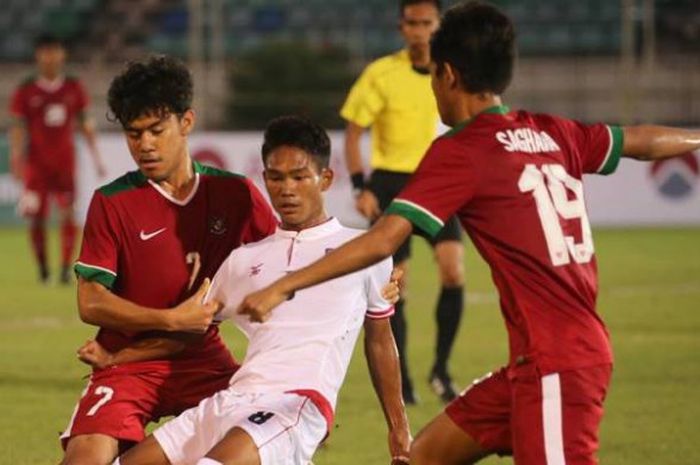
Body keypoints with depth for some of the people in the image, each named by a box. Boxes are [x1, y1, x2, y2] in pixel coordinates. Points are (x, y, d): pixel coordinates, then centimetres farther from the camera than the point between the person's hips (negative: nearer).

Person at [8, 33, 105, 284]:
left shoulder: (74, 88, 4)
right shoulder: (26, 92, -3)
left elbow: (84, 123, 10)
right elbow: (17, 127, -4)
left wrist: (96, 157, 8)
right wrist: (16, 157, -17)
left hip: (65, 162, 1)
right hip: (36, 163, -1)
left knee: (68, 214, -9)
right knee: (36, 218, -2)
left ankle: (66, 268, -5)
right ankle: (43, 269, 14)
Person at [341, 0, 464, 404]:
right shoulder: (381, 75, -7)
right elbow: (353, 131, -3)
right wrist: (361, 188, -12)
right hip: (391, 184, -2)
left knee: (454, 273, -16)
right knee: (395, 287, 0)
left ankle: (441, 369, 0)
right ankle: (401, 382, 12)